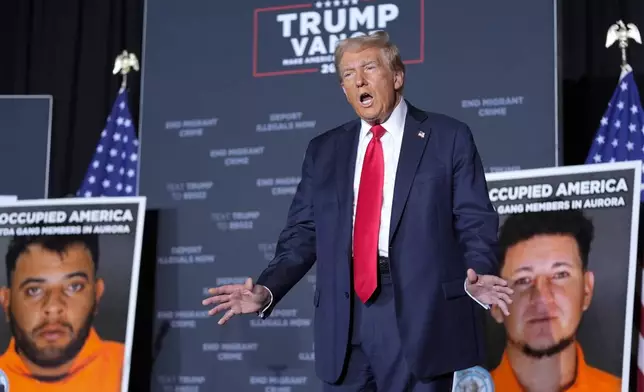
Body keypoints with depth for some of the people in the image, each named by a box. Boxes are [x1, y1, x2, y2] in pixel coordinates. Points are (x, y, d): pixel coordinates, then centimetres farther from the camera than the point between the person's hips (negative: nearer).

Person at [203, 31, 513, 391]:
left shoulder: (449, 137, 5)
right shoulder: (324, 150, 16)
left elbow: (476, 223, -1)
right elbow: (303, 234, 13)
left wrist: (477, 277, -20)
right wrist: (266, 290, -4)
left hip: (421, 316, -3)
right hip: (345, 323, 4)